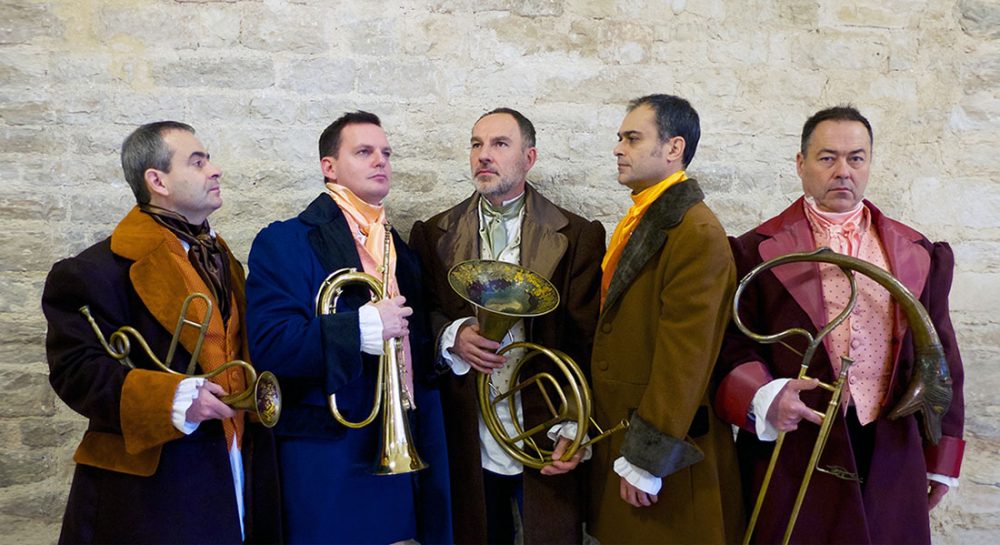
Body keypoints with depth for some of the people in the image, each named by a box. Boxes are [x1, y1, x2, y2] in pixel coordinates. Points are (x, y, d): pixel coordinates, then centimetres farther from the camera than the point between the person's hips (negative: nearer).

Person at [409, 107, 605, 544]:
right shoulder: (433, 234, 6)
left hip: (543, 437, -1)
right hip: (467, 441, 2)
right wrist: (453, 336, -15)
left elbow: (585, 343, -4)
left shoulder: (578, 236, -1)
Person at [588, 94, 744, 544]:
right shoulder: (638, 222, 12)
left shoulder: (697, 233, -17)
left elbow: (684, 356, -21)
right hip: (616, 435, 8)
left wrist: (647, 459, -19)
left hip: (664, 447, -8)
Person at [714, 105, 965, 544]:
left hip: (891, 456, 3)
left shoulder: (917, 254, 10)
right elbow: (732, 346, -4)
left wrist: (941, 459, 12)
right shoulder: (759, 250, 0)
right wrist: (764, 398, -24)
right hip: (791, 455, -2)